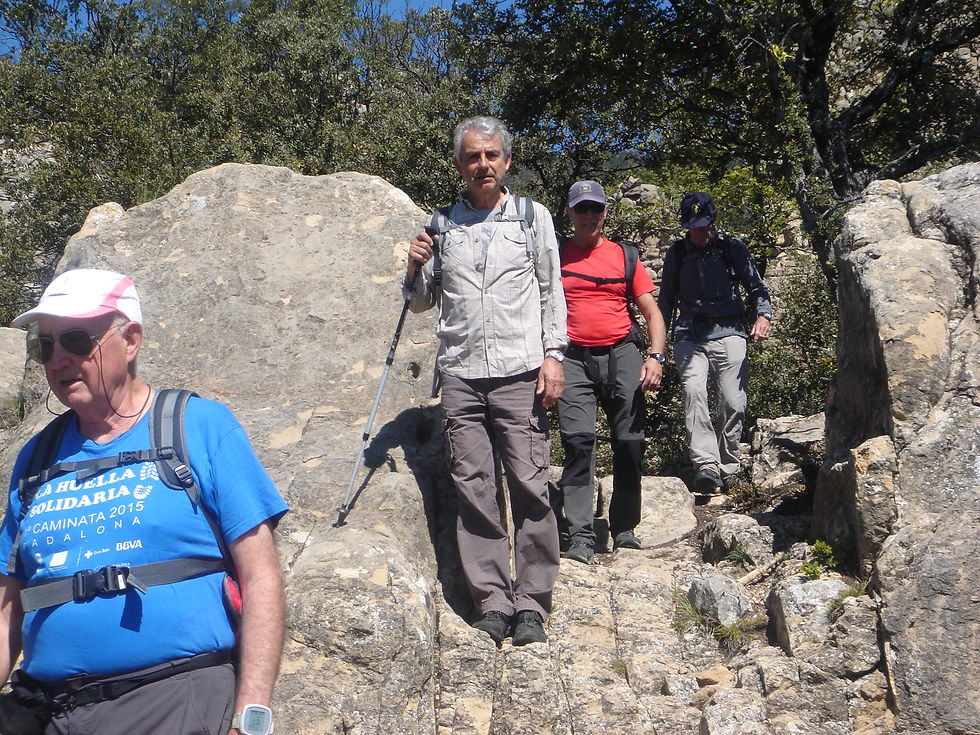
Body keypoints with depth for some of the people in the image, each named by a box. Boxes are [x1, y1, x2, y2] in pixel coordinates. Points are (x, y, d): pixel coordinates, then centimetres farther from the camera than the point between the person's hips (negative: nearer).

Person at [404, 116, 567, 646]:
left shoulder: (533, 217, 11)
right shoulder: (442, 224, 15)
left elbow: (552, 292, 9)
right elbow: (422, 303, 20)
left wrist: (553, 354, -2)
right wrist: (414, 271, -1)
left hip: (519, 371, -2)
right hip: (460, 373, 2)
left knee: (529, 486, -5)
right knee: (472, 488, 0)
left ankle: (531, 604, 4)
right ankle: (492, 601, 8)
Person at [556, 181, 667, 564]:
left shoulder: (625, 256, 15)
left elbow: (652, 312, 13)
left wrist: (656, 356, -2)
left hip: (621, 354, 1)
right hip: (574, 358, -1)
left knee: (630, 443, -2)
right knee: (578, 443, -14)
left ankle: (624, 530, 13)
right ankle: (580, 538, -13)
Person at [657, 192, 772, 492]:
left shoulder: (733, 248, 8)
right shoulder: (677, 253, 11)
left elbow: (756, 287, 12)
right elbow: (666, 300, 19)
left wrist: (763, 316, -8)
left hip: (728, 334, 0)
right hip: (690, 337, 0)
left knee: (733, 402, -10)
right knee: (693, 390, -24)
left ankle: (725, 469, 7)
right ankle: (706, 465, -28)